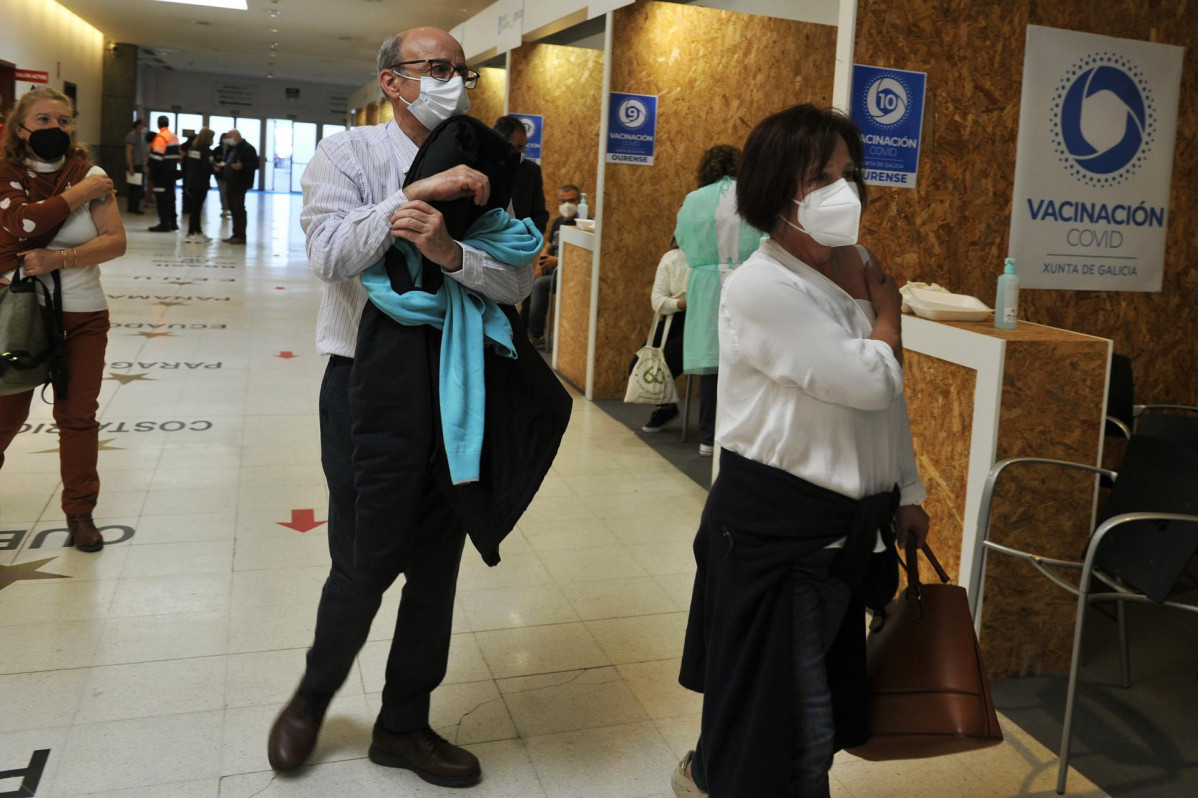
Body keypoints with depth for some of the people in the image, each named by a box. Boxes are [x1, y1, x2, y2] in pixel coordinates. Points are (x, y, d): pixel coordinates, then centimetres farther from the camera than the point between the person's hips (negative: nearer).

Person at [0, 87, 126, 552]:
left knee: (78, 415, 5)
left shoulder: (90, 174, 0)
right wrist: (82, 193, -16)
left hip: (82, 316, 1)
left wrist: (59, 259, -23)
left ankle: (79, 511, 18)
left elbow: (115, 242, -10)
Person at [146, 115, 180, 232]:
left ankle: (164, 224, -9)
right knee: (170, 196, 15)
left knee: (162, 198, -7)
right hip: (172, 171, 9)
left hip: (162, 173, -9)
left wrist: (152, 170, -15)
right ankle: (172, 223, 20)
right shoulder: (174, 137, 14)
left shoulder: (161, 137, -15)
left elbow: (157, 156, -21)